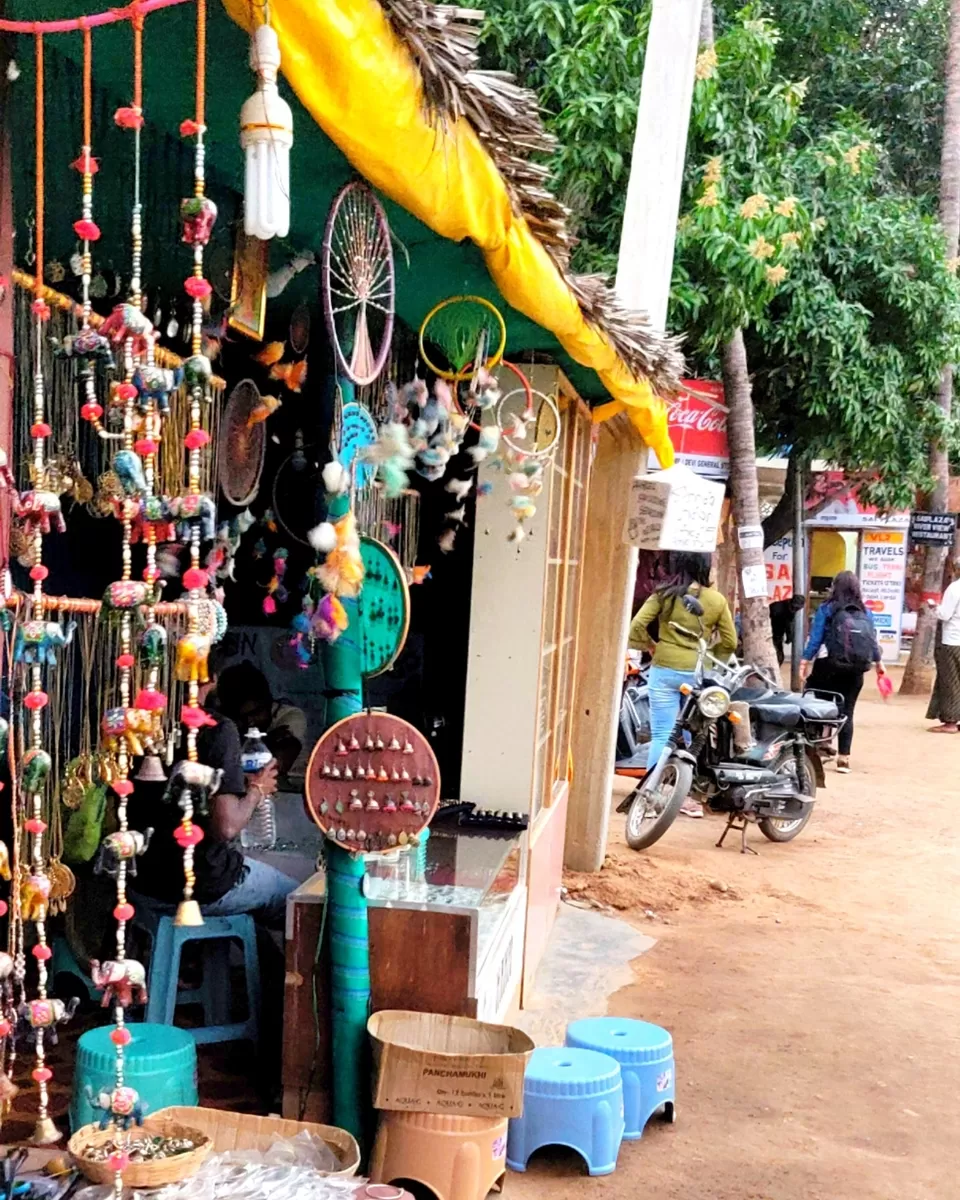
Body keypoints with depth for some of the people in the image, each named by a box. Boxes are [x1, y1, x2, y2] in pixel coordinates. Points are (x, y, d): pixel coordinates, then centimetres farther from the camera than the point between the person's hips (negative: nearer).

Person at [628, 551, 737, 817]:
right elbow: (730, 642, 3)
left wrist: (651, 645, 5)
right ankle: (688, 795, 17)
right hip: (698, 674, 1)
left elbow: (636, 625, -11)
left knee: (661, 735, 3)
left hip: (665, 671, -1)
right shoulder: (717, 600, -2)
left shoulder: (664, 594, -5)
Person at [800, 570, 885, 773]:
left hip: (829, 667, -3)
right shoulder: (864, 612, 7)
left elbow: (815, 638, -8)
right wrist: (878, 662, 26)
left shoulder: (827, 609, -3)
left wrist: (805, 661, -7)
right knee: (847, 712, 7)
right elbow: (873, 638, 12)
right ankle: (844, 758, 9)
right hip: (856, 669, 4)